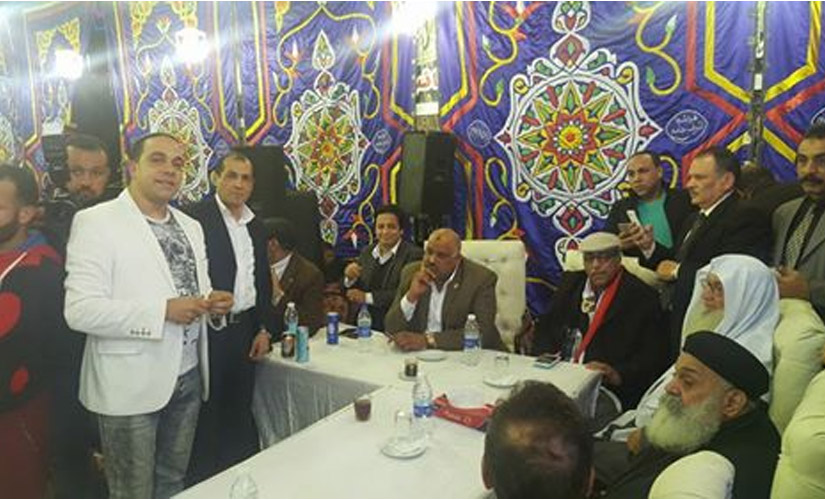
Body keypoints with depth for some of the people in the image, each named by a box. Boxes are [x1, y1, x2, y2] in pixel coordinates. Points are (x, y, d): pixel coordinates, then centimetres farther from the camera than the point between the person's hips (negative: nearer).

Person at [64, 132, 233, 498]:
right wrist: (164, 311, -25)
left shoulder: (191, 226, 11)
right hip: (131, 386, -6)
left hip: (188, 378, 6)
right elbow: (80, 310, -18)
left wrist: (212, 301, -4)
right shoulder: (96, 221, -10)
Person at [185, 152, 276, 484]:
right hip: (209, 329, -6)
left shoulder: (256, 226, 12)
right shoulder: (196, 218, -10)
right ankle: (200, 482, 26)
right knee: (206, 410, 7)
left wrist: (264, 328, 11)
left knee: (240, 409, 17)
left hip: (245, 329, 6)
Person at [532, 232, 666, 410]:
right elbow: (545, 327, 16)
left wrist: (618, 374, -20)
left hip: (609, 387, -3)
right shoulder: (570, 283, 16)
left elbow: (652, 356, -5)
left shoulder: (642, 296, 1)